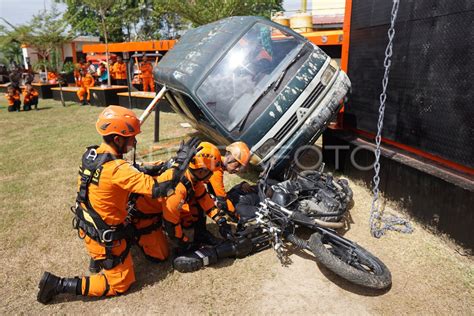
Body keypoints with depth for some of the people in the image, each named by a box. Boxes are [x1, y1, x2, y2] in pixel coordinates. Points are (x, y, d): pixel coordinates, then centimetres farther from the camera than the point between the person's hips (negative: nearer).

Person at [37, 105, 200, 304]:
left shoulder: (91, 153, -6)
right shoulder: (117, 169, -32)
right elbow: (159, 190, -36)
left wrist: (141, 172, 2)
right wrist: (181, 162, -30)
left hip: (86, 225, 9)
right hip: (104, 236, -9)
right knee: (120, 284, 11)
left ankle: (97, 258, 22)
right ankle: (58, 284, 6)